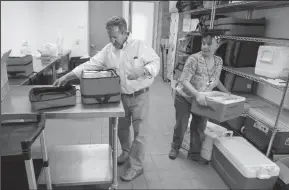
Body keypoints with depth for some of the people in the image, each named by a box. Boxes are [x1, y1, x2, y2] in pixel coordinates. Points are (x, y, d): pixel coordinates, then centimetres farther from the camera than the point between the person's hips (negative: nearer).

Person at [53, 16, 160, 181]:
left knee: (139, 132, 4)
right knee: (121, 128, 20)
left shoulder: (140, 46, -14)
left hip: (139, 96, -5)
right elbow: (91, 65, -3)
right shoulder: (108, 49, 0)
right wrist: (67, 76, -11)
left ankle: (136, 166, 21)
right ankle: (126, 152, 46)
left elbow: (155, 62, -14)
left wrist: (143, 71, -35)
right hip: (121, 96, 5)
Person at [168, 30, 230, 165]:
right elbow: (184, 80, -27)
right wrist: (197, 94, -39)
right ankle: (175, 148, 34)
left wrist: (227, 93, 7)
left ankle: (194, 153, 31)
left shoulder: (219, 61, -2)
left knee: (200, 127, 11)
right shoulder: (194, 59, -22)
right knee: (181, 125, 8)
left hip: (202, 100, 5)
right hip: (184, 97, -5)